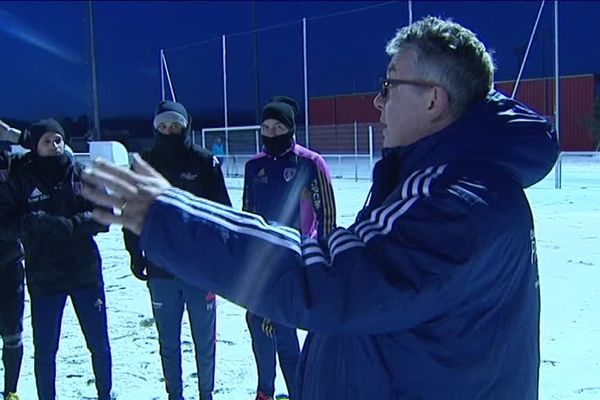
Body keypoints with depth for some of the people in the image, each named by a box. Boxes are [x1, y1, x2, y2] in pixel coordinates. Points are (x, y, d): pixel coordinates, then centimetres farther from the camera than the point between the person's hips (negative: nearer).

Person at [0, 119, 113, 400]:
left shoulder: (82, 175, 2)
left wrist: (69, 224, -18)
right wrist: (34, 223, -22)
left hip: (86, 272, 2)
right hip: (44, 279, -1)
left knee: (99, 343, 12)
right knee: (45, 350, 9)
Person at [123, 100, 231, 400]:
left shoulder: (205, 162, -4)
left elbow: (222, 211, -1)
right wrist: (136, 255, 3)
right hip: (160, 268, 2)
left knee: (204, 341, 9)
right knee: (168, 342, 13)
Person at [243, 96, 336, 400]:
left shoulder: (310, 163, -7)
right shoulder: (254, 166, 8)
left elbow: (326, 213, -5)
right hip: (262, 259, 5)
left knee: (277, 324, -9)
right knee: (257, 321, 7)